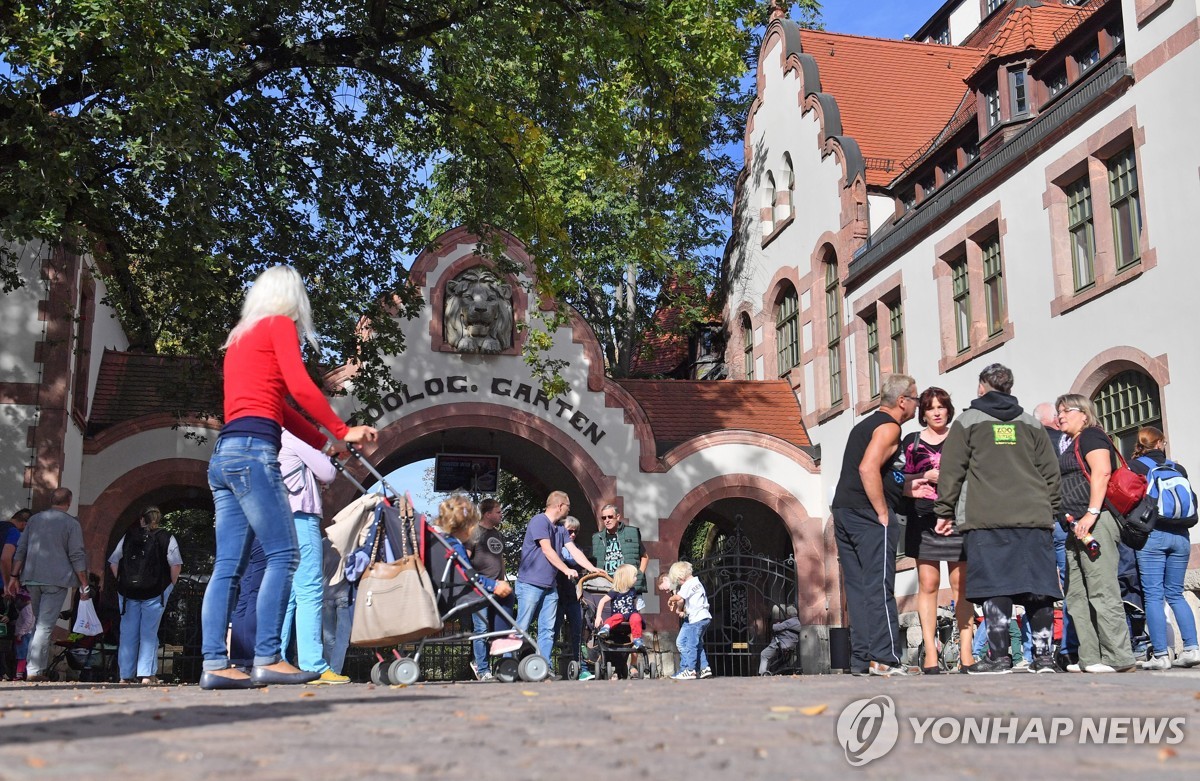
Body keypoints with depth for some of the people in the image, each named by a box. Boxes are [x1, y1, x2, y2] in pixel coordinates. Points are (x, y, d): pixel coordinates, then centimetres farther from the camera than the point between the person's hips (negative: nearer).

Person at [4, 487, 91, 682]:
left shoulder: (34, 520, 13)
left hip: (31, 579, 5)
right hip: (57, 579, -5)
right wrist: (84, 585, -1)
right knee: (45, 626, -5)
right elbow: (77, 556, -5)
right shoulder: (71, 523, -2)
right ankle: (34, 671, -11)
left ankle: (42, 665, 16)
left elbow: (20, 551, 11)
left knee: (39, 623, 17)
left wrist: (13, 576, 14)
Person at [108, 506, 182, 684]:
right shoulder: (167, 538, 2)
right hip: (155, 592, -2)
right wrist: (170, 585, 5)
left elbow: (114, 563, 7)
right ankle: (147, 675, -5)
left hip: (128, 591, 2)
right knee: (149, 634, 2)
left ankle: (125, 676, 11)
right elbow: (176, 566, -6)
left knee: (128, 634, 8)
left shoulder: (128, 536, 9)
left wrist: (122, 582, 15)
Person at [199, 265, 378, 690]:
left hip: (224, 454, 9)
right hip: (253, 449, -9)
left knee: (229, 564, 3)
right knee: (283, 553, -9)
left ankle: (214, 664, -1)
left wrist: (326, 443, 29)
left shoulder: (239, 336, 29)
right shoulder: (280, 325, 4)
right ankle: (267, 659, -14)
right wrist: (343, 431, 0)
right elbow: (300, 387, -8)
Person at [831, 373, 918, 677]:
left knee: (857, 589, 7)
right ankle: (884, 658, -10)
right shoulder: (888, 427, -6)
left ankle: (861, 660, 8)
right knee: (879, 588, -9)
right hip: (868, 515, -9)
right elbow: (868, 468, -21)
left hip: (844, 512, 9)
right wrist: (883, 513, -17)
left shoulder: (865, 425, 24)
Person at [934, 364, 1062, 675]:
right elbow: (1050, 471, 14)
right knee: (1038, 586, 4)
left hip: (987, 520, -3)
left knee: (995, 586, -3)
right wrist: (1050, 511, 20)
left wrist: (945, 512, 8)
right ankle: (1044, 655, 5)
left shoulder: (967, 421, 8)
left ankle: (999, 656, -5)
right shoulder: (1031, 423, 17)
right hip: (1034, 517, 3)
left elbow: (951, 471, 3)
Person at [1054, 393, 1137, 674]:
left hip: (1095, 523, -11)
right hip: (1077, 528, 11)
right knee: (1076, 596, 7)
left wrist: (1092, 513, -24)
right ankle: (1091, 659, 8)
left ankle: (1118, 658, -10)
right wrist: (1071, 524, 19)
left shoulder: (1091, 436, -2)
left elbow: (1101, 473, -17)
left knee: (1102, 592, -12)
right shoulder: (1073, 446, 26)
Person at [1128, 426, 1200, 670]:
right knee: (1175, 594, 14)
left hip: (1151, 535, -4)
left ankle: (1160, 655, -7)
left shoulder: (1133, 467, -1)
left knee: (1153, 595, -3)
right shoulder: (1178, 468, 11)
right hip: (1180, 536, 4)